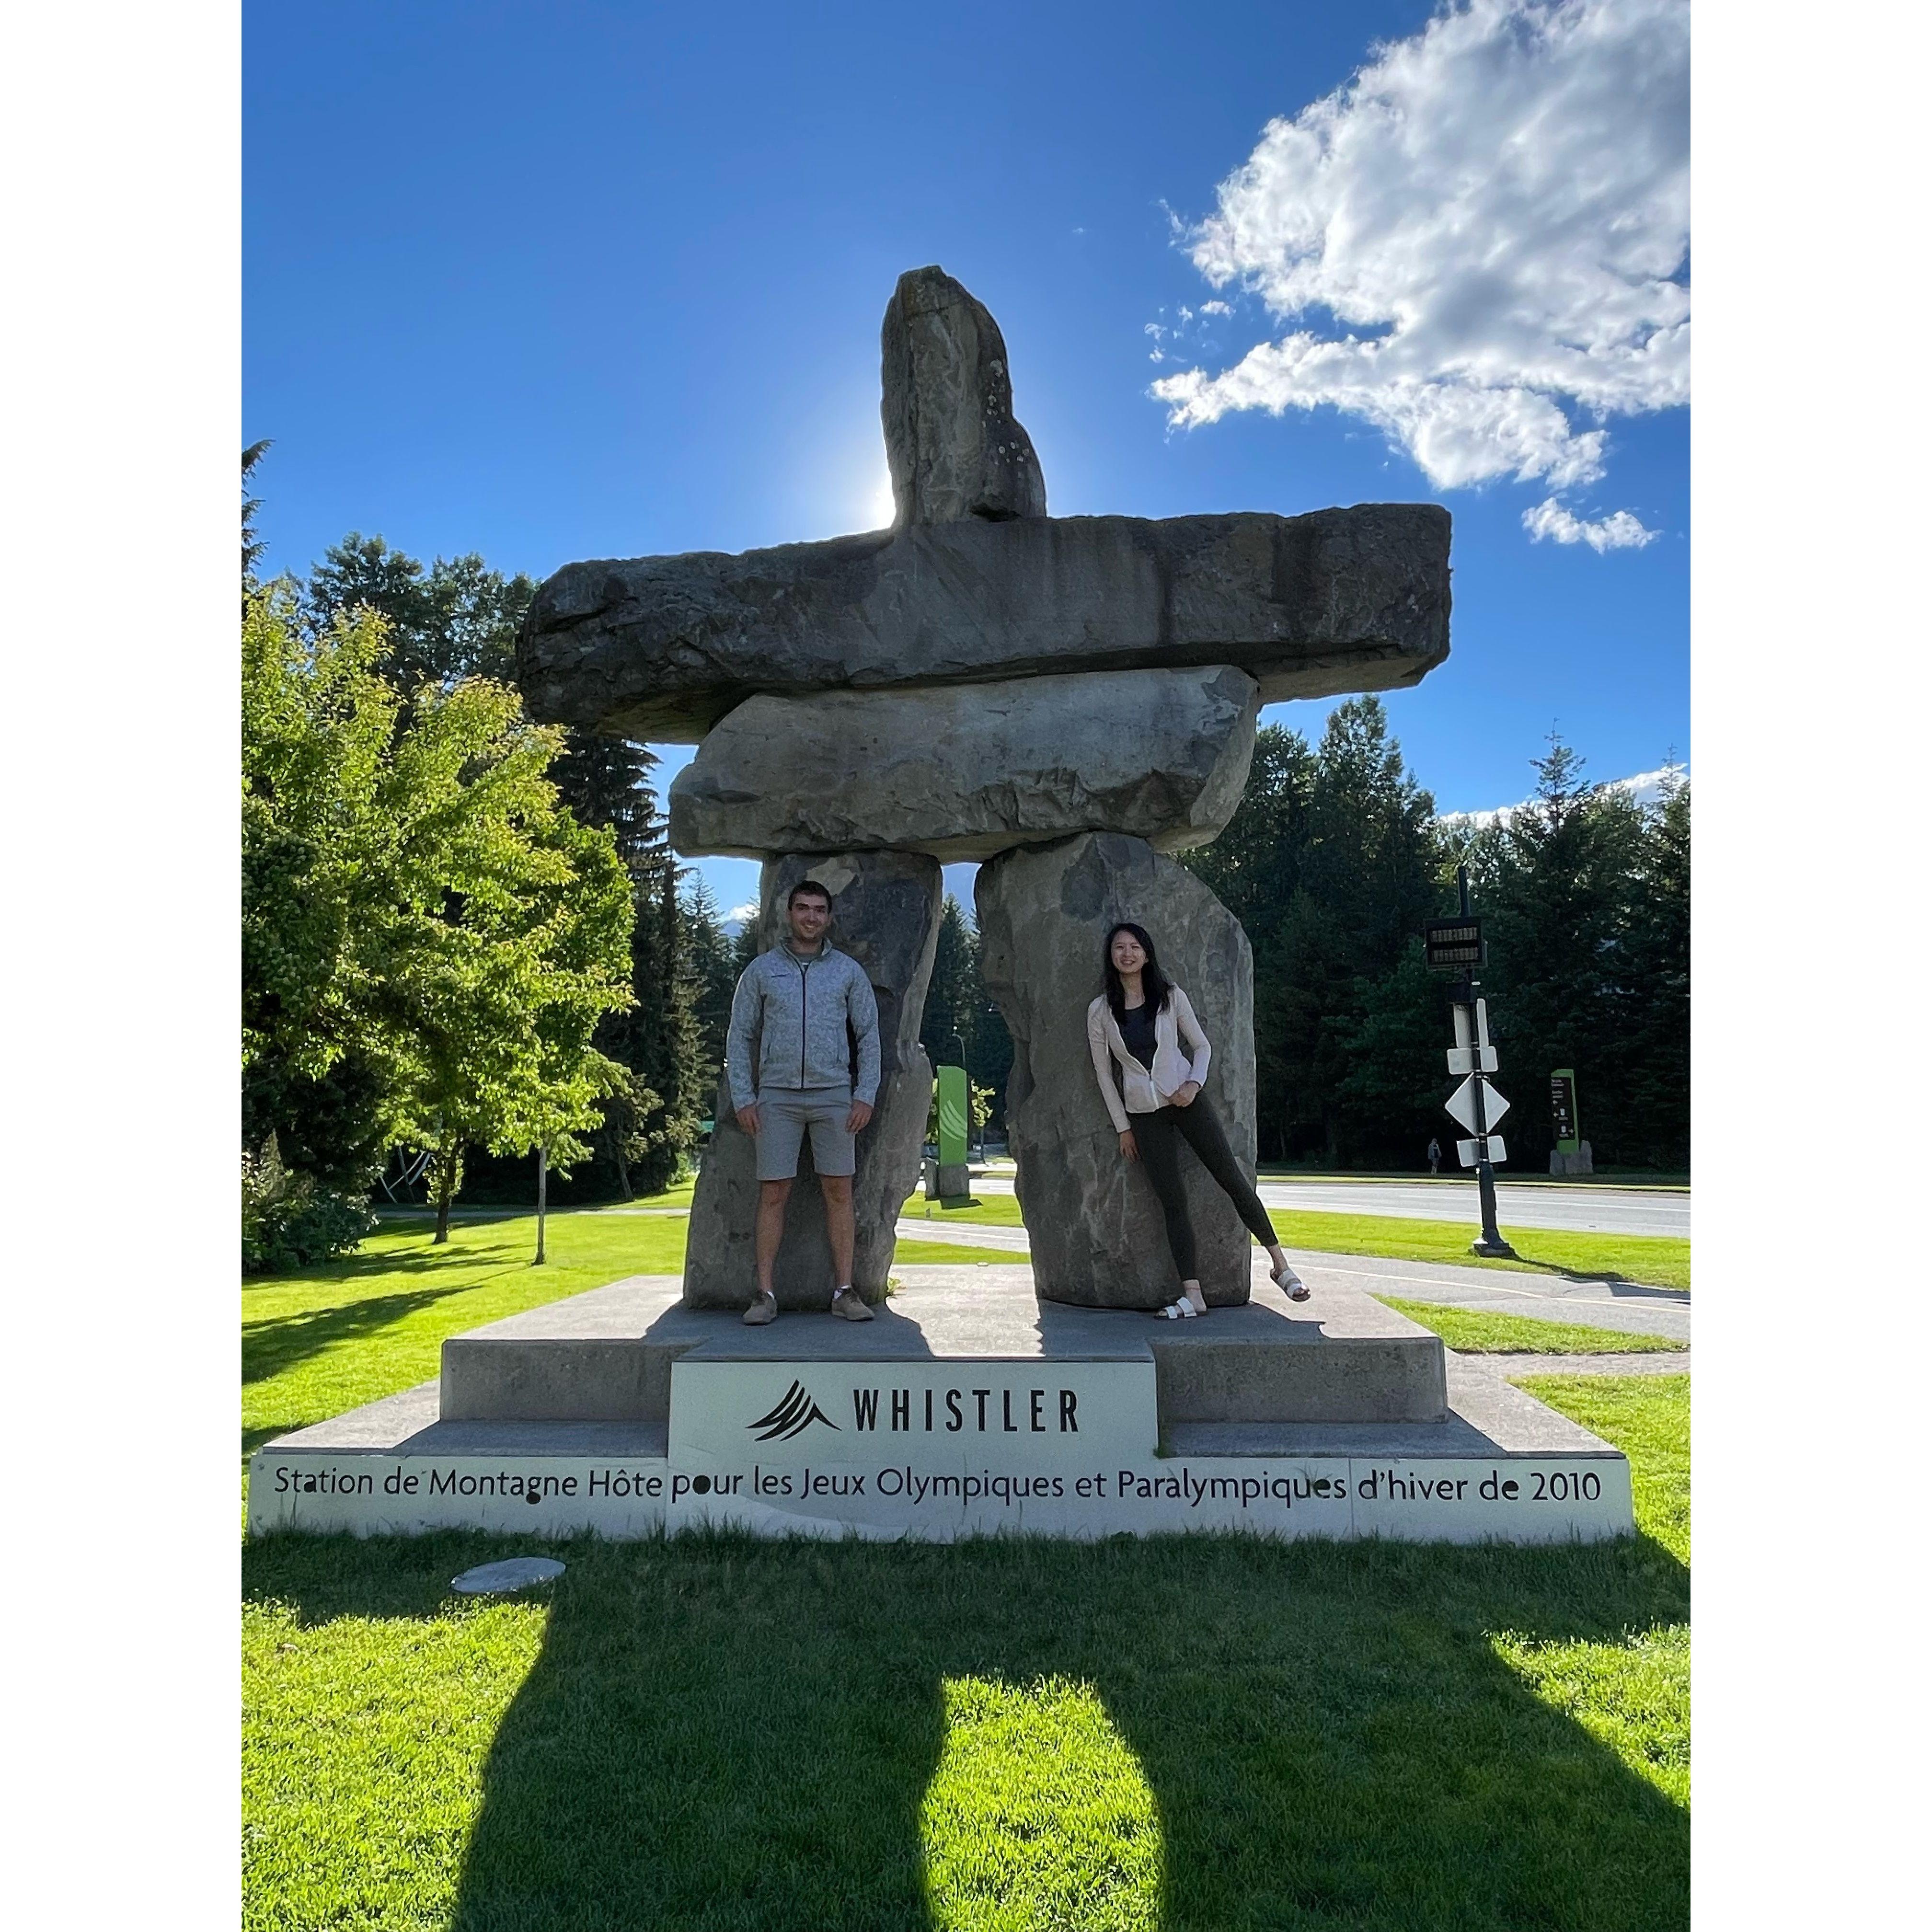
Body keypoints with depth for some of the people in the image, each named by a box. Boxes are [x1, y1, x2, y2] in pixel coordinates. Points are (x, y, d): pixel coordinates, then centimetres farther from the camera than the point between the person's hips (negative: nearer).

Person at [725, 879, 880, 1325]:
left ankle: (845, 1291, 8)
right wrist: (743, 1099, -1)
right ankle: (765, 1294, 6)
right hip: (776, 1097, 0)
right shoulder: (761, 970, 7)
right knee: (774, 1194, -1)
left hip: (833, 1096, 1)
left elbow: (869, 1036, 8)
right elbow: (739, 1036, 7)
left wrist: (866, 1096, -2)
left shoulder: (849, 971, 8)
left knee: (839, 1192, 1)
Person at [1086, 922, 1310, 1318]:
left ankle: (1280, 1264, 10)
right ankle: (1193, 1295, 2)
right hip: (1144, 1113, 0)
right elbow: (1103, 1072, 4)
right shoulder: (1100, 1011, -1)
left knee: (1233, 1179, -2)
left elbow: (1201, 1045, 6)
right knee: (1173, 1201, -1)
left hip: (1185, 1100, 0)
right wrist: (1122, 1127, 4)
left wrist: (1194, 1082, -13)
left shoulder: (1170, 996, -1)